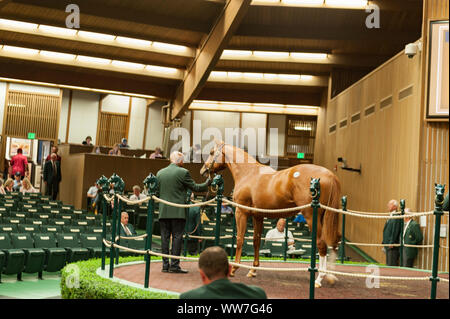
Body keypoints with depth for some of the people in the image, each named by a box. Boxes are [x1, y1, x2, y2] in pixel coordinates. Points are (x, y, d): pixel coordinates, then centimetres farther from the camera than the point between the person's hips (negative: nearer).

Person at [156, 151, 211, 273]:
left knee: (165, 238, 8)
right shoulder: (183, 172, -7)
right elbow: (194, 187, 1)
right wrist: (207, 184, 17)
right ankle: (174, 265, -2)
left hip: (163, 211, 5)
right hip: (178, 211, -5)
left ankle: (165, 265, 9)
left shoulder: (160, 173, 9)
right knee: (177, 237, 0)